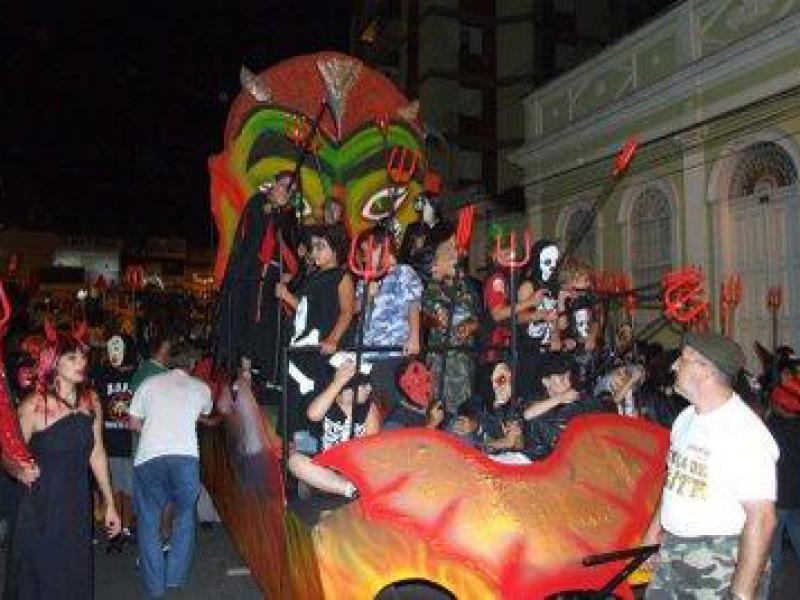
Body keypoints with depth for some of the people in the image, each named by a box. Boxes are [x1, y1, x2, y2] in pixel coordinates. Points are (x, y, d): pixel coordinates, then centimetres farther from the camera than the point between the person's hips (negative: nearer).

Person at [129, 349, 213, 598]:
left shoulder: (149, 383, 14)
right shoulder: (201, 388, 15)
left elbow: (134, 422, 17)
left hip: (149, 457, 0)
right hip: (185, 456, 0)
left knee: (148, 519, 15)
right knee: (185, 514, 21)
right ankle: (175, 577, 22)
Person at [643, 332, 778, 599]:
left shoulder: (746, 432, -21)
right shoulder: (686, 418, 5)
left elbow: (761, 519, -22)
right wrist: (655, 528, 17)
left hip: (720, 560, -7)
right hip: (671, 549, 7)